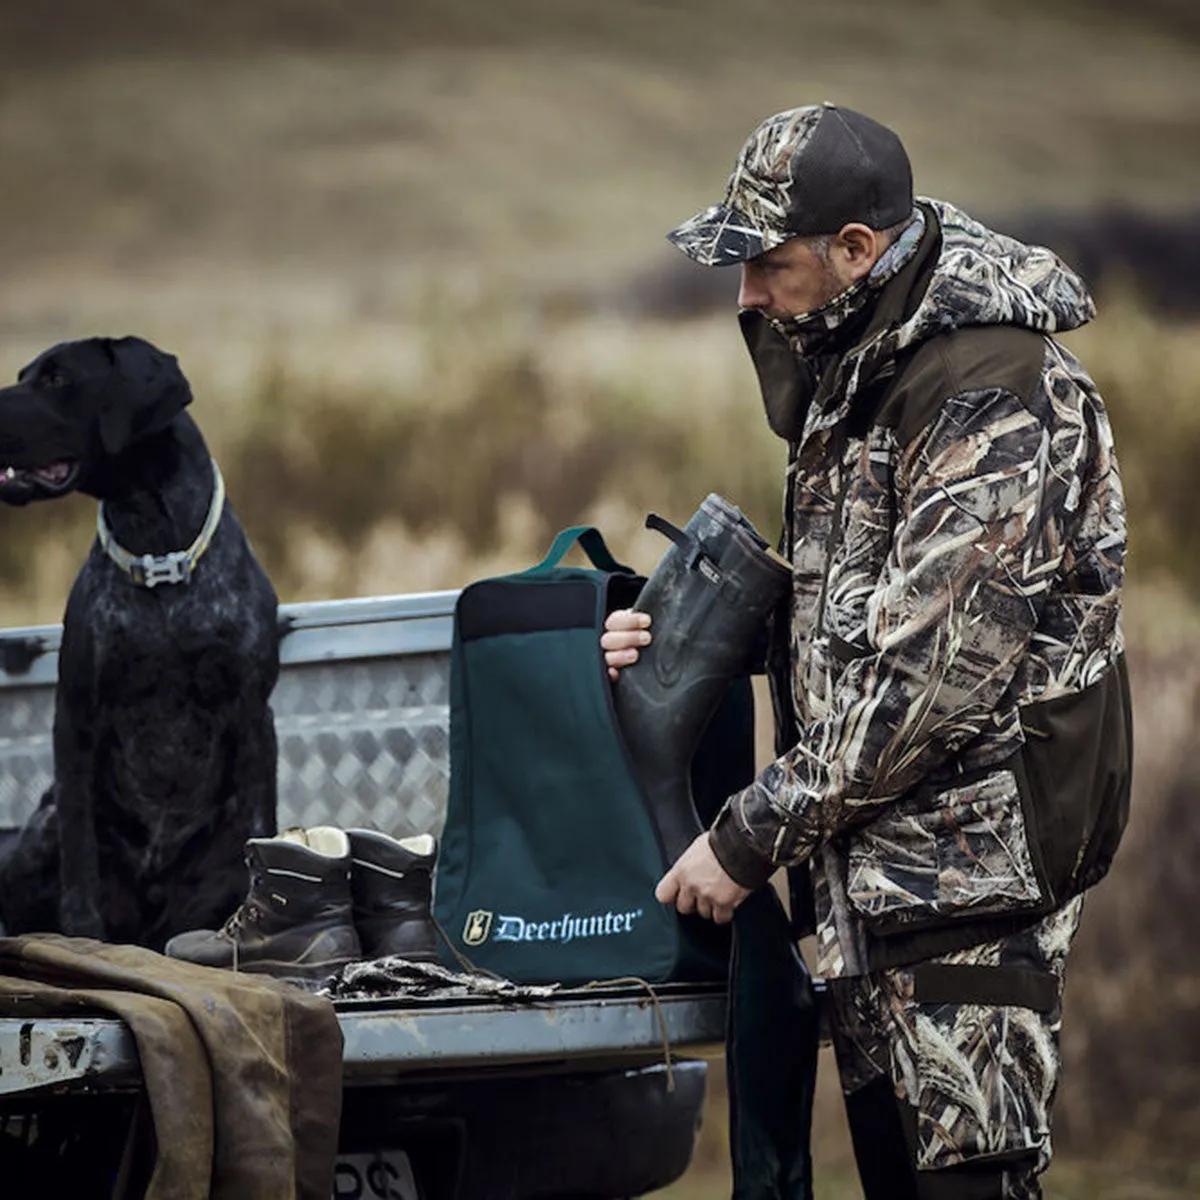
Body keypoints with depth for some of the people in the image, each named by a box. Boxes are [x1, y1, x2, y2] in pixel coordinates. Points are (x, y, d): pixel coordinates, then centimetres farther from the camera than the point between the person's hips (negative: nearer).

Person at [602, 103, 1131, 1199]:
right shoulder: (854, 372, 14)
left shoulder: (995, 399, -18)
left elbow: (930, 666, -22)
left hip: (972, 853, -9)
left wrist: (752, 837, -17)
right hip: (873, 863, 10)